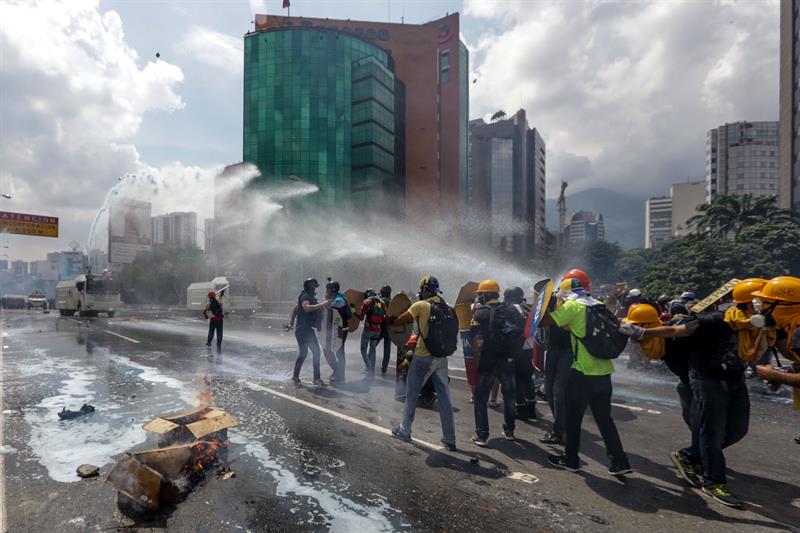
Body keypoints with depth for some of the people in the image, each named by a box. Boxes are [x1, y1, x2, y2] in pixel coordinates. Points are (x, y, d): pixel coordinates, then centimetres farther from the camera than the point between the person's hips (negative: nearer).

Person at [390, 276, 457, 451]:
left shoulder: (421, 305, -10)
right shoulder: (448, 307, 4)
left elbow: (398, 321, -3)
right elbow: (452, 332, 10)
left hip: (423, 357, -4)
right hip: (442, 358, 5)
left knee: (411, 394, 12)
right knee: (444, 397, 10)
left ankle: (404, 430, 24)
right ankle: (449, 439, 15)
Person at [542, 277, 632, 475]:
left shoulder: (572, 306, -9)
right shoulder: (598, 305, 11)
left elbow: (543, 321, -13)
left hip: (583, 372, -7)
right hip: (604, 371, 7)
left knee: (573, 417, 9)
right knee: (604, 418, 18)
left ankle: (570, 459, 20)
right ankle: (620, 462, 19)